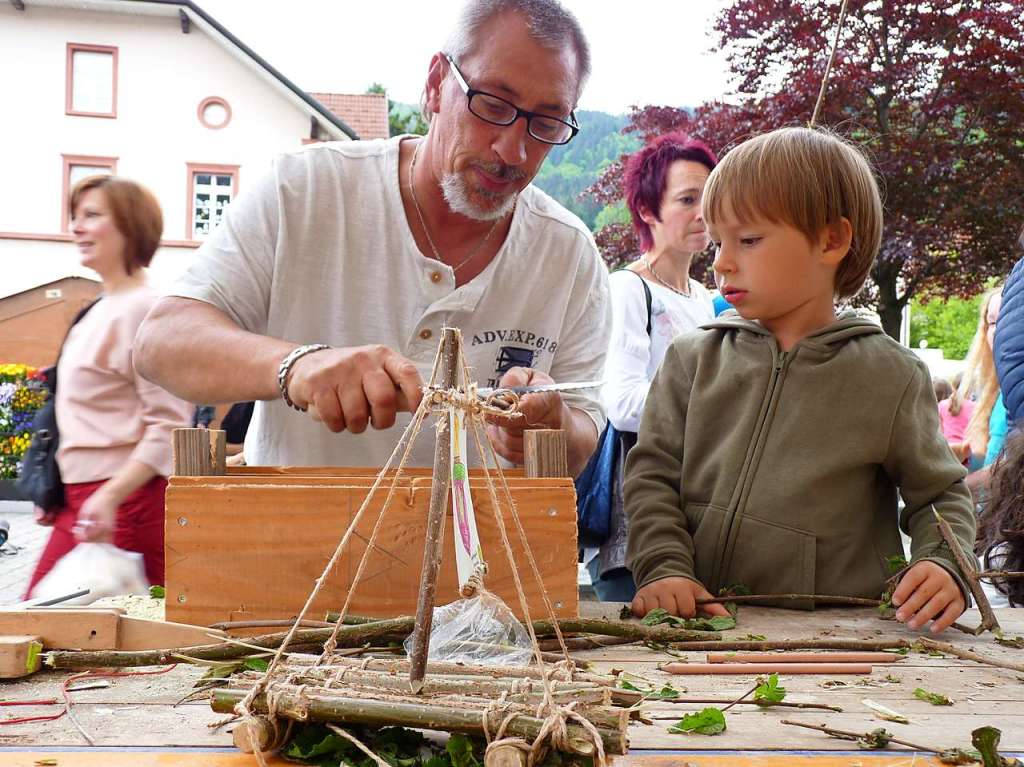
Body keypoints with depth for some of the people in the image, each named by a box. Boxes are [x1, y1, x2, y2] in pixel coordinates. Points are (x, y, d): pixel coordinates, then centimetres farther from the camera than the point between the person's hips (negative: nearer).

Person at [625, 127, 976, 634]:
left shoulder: (890, 377, 6)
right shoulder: (693, 360, 12)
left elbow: (939, 494, 13)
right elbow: (651, 476, 9)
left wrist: (942, 568, -7)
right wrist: (665, 568, -7)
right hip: (706, 626, -1)